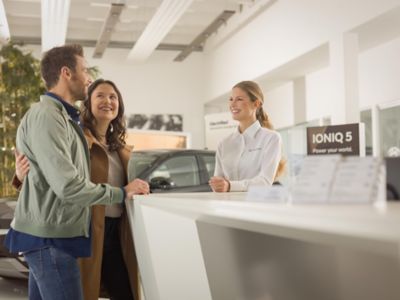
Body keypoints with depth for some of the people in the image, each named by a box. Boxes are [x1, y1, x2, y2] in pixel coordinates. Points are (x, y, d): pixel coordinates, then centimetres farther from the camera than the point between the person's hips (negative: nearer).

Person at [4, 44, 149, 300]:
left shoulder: (63, 116, 17)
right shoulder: (46, 116, -17)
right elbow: (68, 186, -23)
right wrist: (122, 193, -13)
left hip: (49, 235, 10)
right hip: (50, 237, -10)